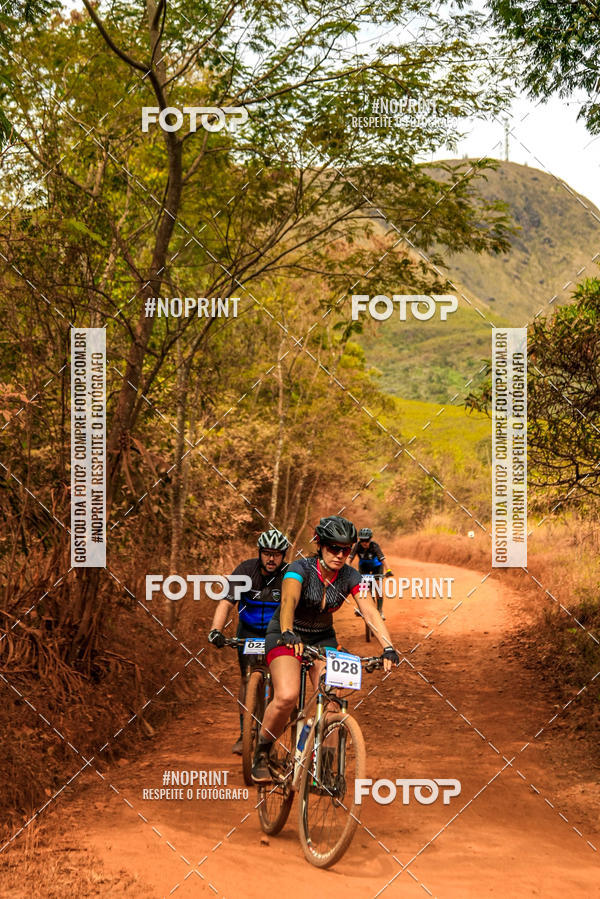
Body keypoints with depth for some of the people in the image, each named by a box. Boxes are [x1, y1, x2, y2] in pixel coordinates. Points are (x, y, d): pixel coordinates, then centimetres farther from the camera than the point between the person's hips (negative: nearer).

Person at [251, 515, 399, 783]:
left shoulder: (350, 577, -12)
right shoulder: (300, 569, -23)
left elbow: (370, 612, -24)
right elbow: (288, 601, -41)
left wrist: (388, 647, -39)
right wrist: (287, 634, -60)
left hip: (322, 638, 4)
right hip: (286, 636, -4)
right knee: (287, 696, -27)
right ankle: (262, 752, -3)